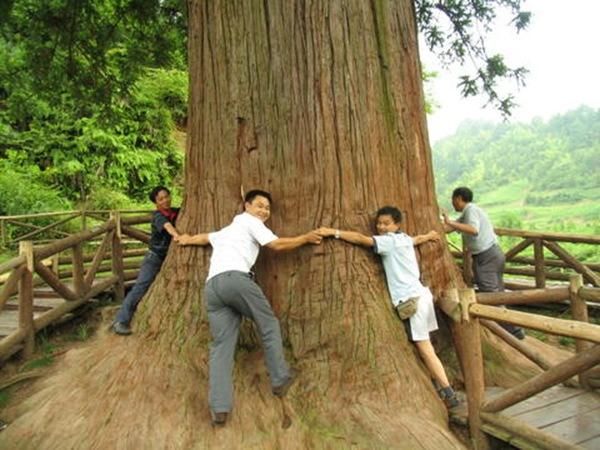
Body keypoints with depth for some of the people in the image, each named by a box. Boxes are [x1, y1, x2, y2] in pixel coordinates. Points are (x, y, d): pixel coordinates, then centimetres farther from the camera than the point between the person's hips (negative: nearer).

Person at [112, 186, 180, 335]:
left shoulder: (177, 212, 0)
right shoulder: (158, 216, -16)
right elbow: (168, 226, -38)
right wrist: (177, 235, -57)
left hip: (171, 258, 6)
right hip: (155, 257, -6)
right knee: (140, 287, -14)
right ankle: (121, 321, -10)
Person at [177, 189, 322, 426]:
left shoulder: (226, 230, 39)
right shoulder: (251, 222, 15)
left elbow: (204, 237, 57)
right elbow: (277, 244, 6)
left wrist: (187, 240, 77)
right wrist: (305, 238, 18)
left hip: (211, 285, 7)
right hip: (235, 277, -7)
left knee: (221, 345, 1)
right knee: (269, 325, 9)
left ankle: (219, 408, -7)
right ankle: (280, 379, 15)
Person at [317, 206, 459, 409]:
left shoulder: (390, 240, -9)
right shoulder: (404, 239, 17)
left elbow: (361, 239, -17)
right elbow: (418, 238, 40)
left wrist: (333, 232, -15)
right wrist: (429, 236, 62)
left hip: (411, 299, -9)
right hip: (420, 295, 9)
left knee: (425, 349, -3)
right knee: (425, 347, 13)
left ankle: (449, 393, 2)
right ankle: (443, 389, 17)